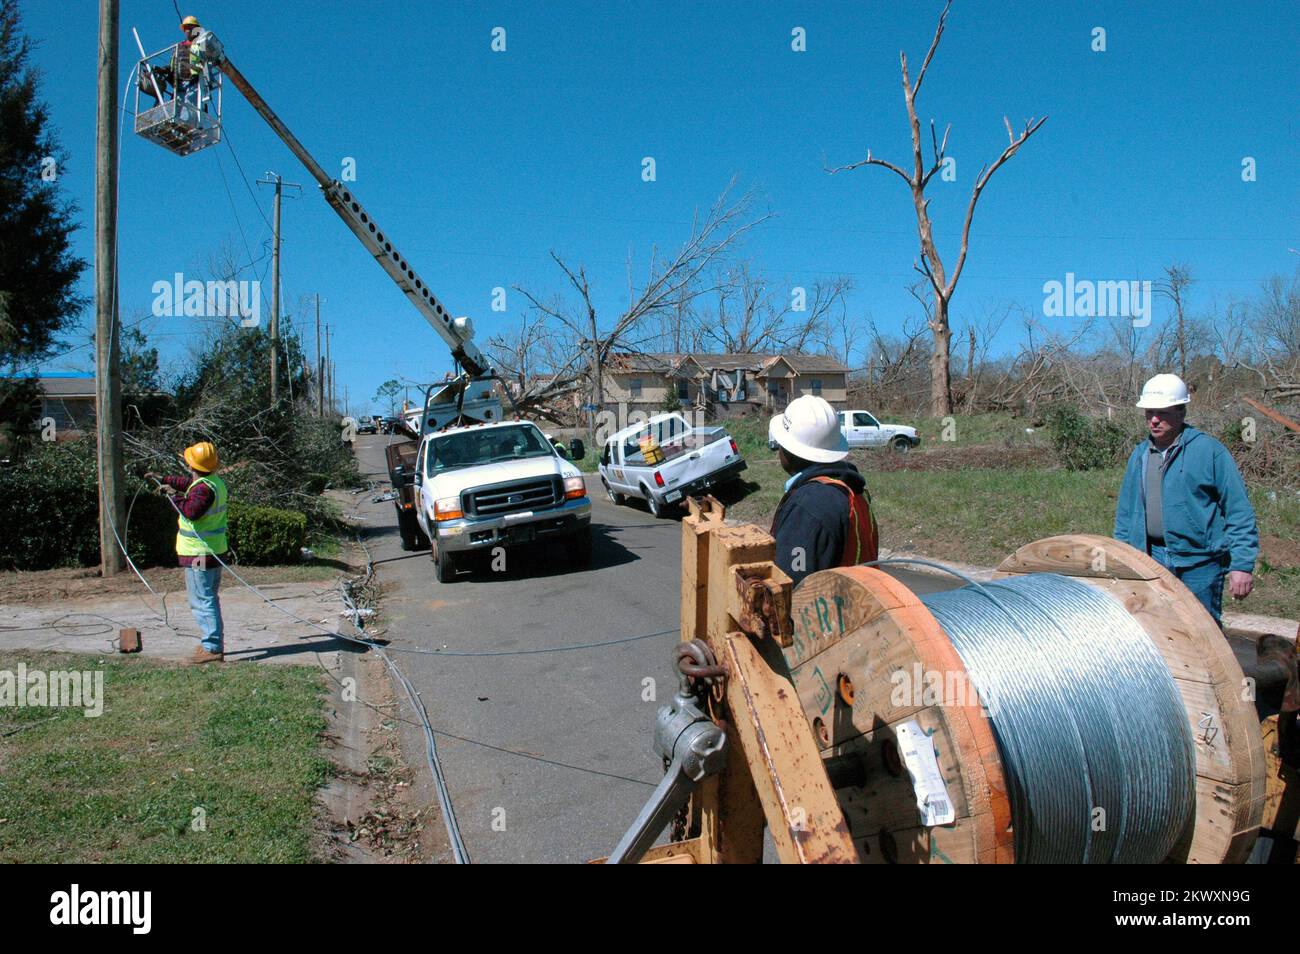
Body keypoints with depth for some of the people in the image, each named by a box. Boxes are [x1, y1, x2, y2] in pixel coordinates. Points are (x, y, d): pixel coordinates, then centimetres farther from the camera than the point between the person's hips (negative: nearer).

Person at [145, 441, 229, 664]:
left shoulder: (204, 488, -20)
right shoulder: (216, 482, 11)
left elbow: (191, 511, -30)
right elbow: (188, 483, 28)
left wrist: (175, 495, -16)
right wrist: (163, 480, 34)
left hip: (199, 553, -10)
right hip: (214, 551, 10)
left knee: (202, 601, -7)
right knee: (210, 599, 19)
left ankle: (212, 648, -8)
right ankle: (214, 642, 27)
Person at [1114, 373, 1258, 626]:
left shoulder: (1209, 450, -6)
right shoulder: (1140, 455, 10)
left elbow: (1239, 511, -7)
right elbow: (1125, 512, 17)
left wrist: (1241, 565, -12)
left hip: (1199, 564, -5)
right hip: (1152, 561, 5)